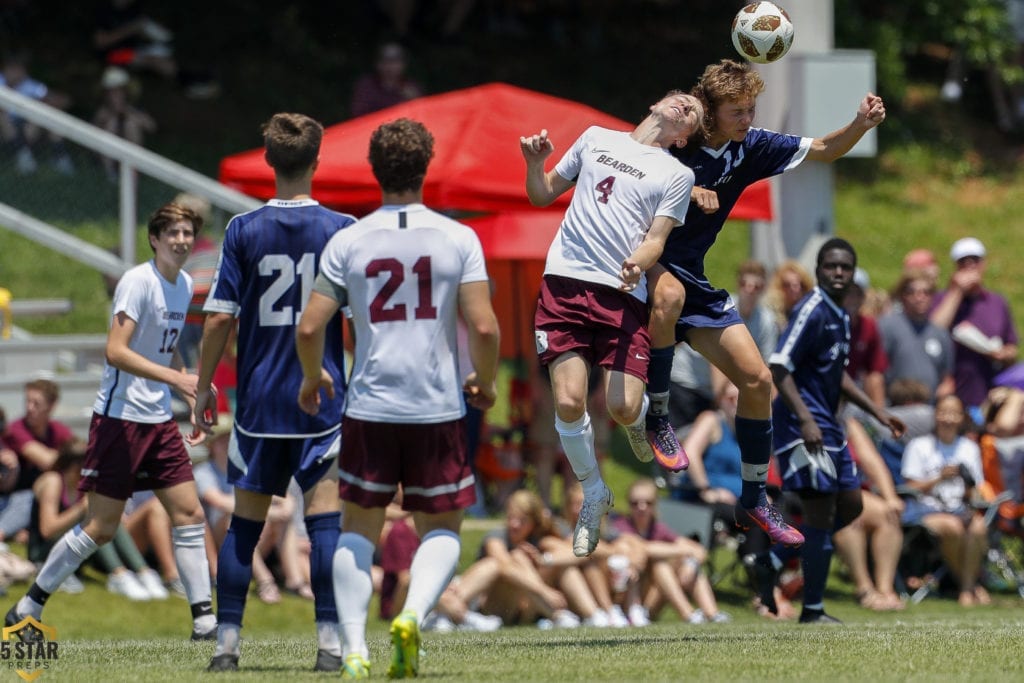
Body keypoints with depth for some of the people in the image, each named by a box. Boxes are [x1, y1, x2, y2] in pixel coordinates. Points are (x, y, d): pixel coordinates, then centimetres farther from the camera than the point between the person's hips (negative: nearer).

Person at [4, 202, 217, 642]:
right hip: (120, 417, -8)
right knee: (100, 527, -5)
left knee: (189, 513, 1)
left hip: (159, 420, 8)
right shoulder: (137, 282, -14)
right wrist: (175, 377, -30)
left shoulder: (184, 286, 11)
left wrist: (192, 400, 18)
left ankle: (204, 618, 4)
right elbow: (116, 351, -23)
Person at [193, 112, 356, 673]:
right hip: (322, 398, -1)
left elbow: (220, 318, -3)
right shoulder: (342, 230, -3)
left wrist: (203, 386, 7)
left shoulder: (244, 230, -2)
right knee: (324, 516, -2)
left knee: (245, 521, 8)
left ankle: (227, 643, 8)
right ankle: (330, 643, -8)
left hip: (257, 399, 1)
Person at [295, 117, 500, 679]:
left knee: (359, 527, 12)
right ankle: (412, 615, -13)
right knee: (441, 527, 13)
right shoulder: (458, 238, -2)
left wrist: (313, 379, 17)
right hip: (439, 409, 0)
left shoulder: (347, 243, -1)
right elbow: (484, 327, -8)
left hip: (368, 407, 0)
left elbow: (309, 328, -3)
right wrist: (485, 383, 11)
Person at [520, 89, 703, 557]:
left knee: (622, 408, -14)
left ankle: (642, 418, 26)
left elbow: (656, 238, 1)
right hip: (564, 284, 1)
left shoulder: (678, 175, 10)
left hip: (623, 296, -1)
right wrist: (535, 163, 2)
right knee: (568, 401, -11)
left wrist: (638, 262, -22)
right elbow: (543, 195, 24)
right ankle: (593, 493, 13)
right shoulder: (596, 138, 17)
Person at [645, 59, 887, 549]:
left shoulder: (749, 146, -1)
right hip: (646, 266, -6)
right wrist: (686, 192, -29)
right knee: (669, 295, -43)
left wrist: (861, 125, -16)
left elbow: (823, 151, 3)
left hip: (694, 278, 6)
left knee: (757, 381, 0)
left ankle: (753, 502, 15)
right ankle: (656, 416, -22)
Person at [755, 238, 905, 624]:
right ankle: (813, 611, 1)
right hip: (803, 427, -10)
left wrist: (878, 413, 25)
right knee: (821, 512, -7)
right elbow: (779, 367, -21)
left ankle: (772, 563, 19)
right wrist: (805, 420, -28)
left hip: (828, 428, 10)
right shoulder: (813, 311, -15)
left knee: (850, 505, 13)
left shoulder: (841, 316, 14)